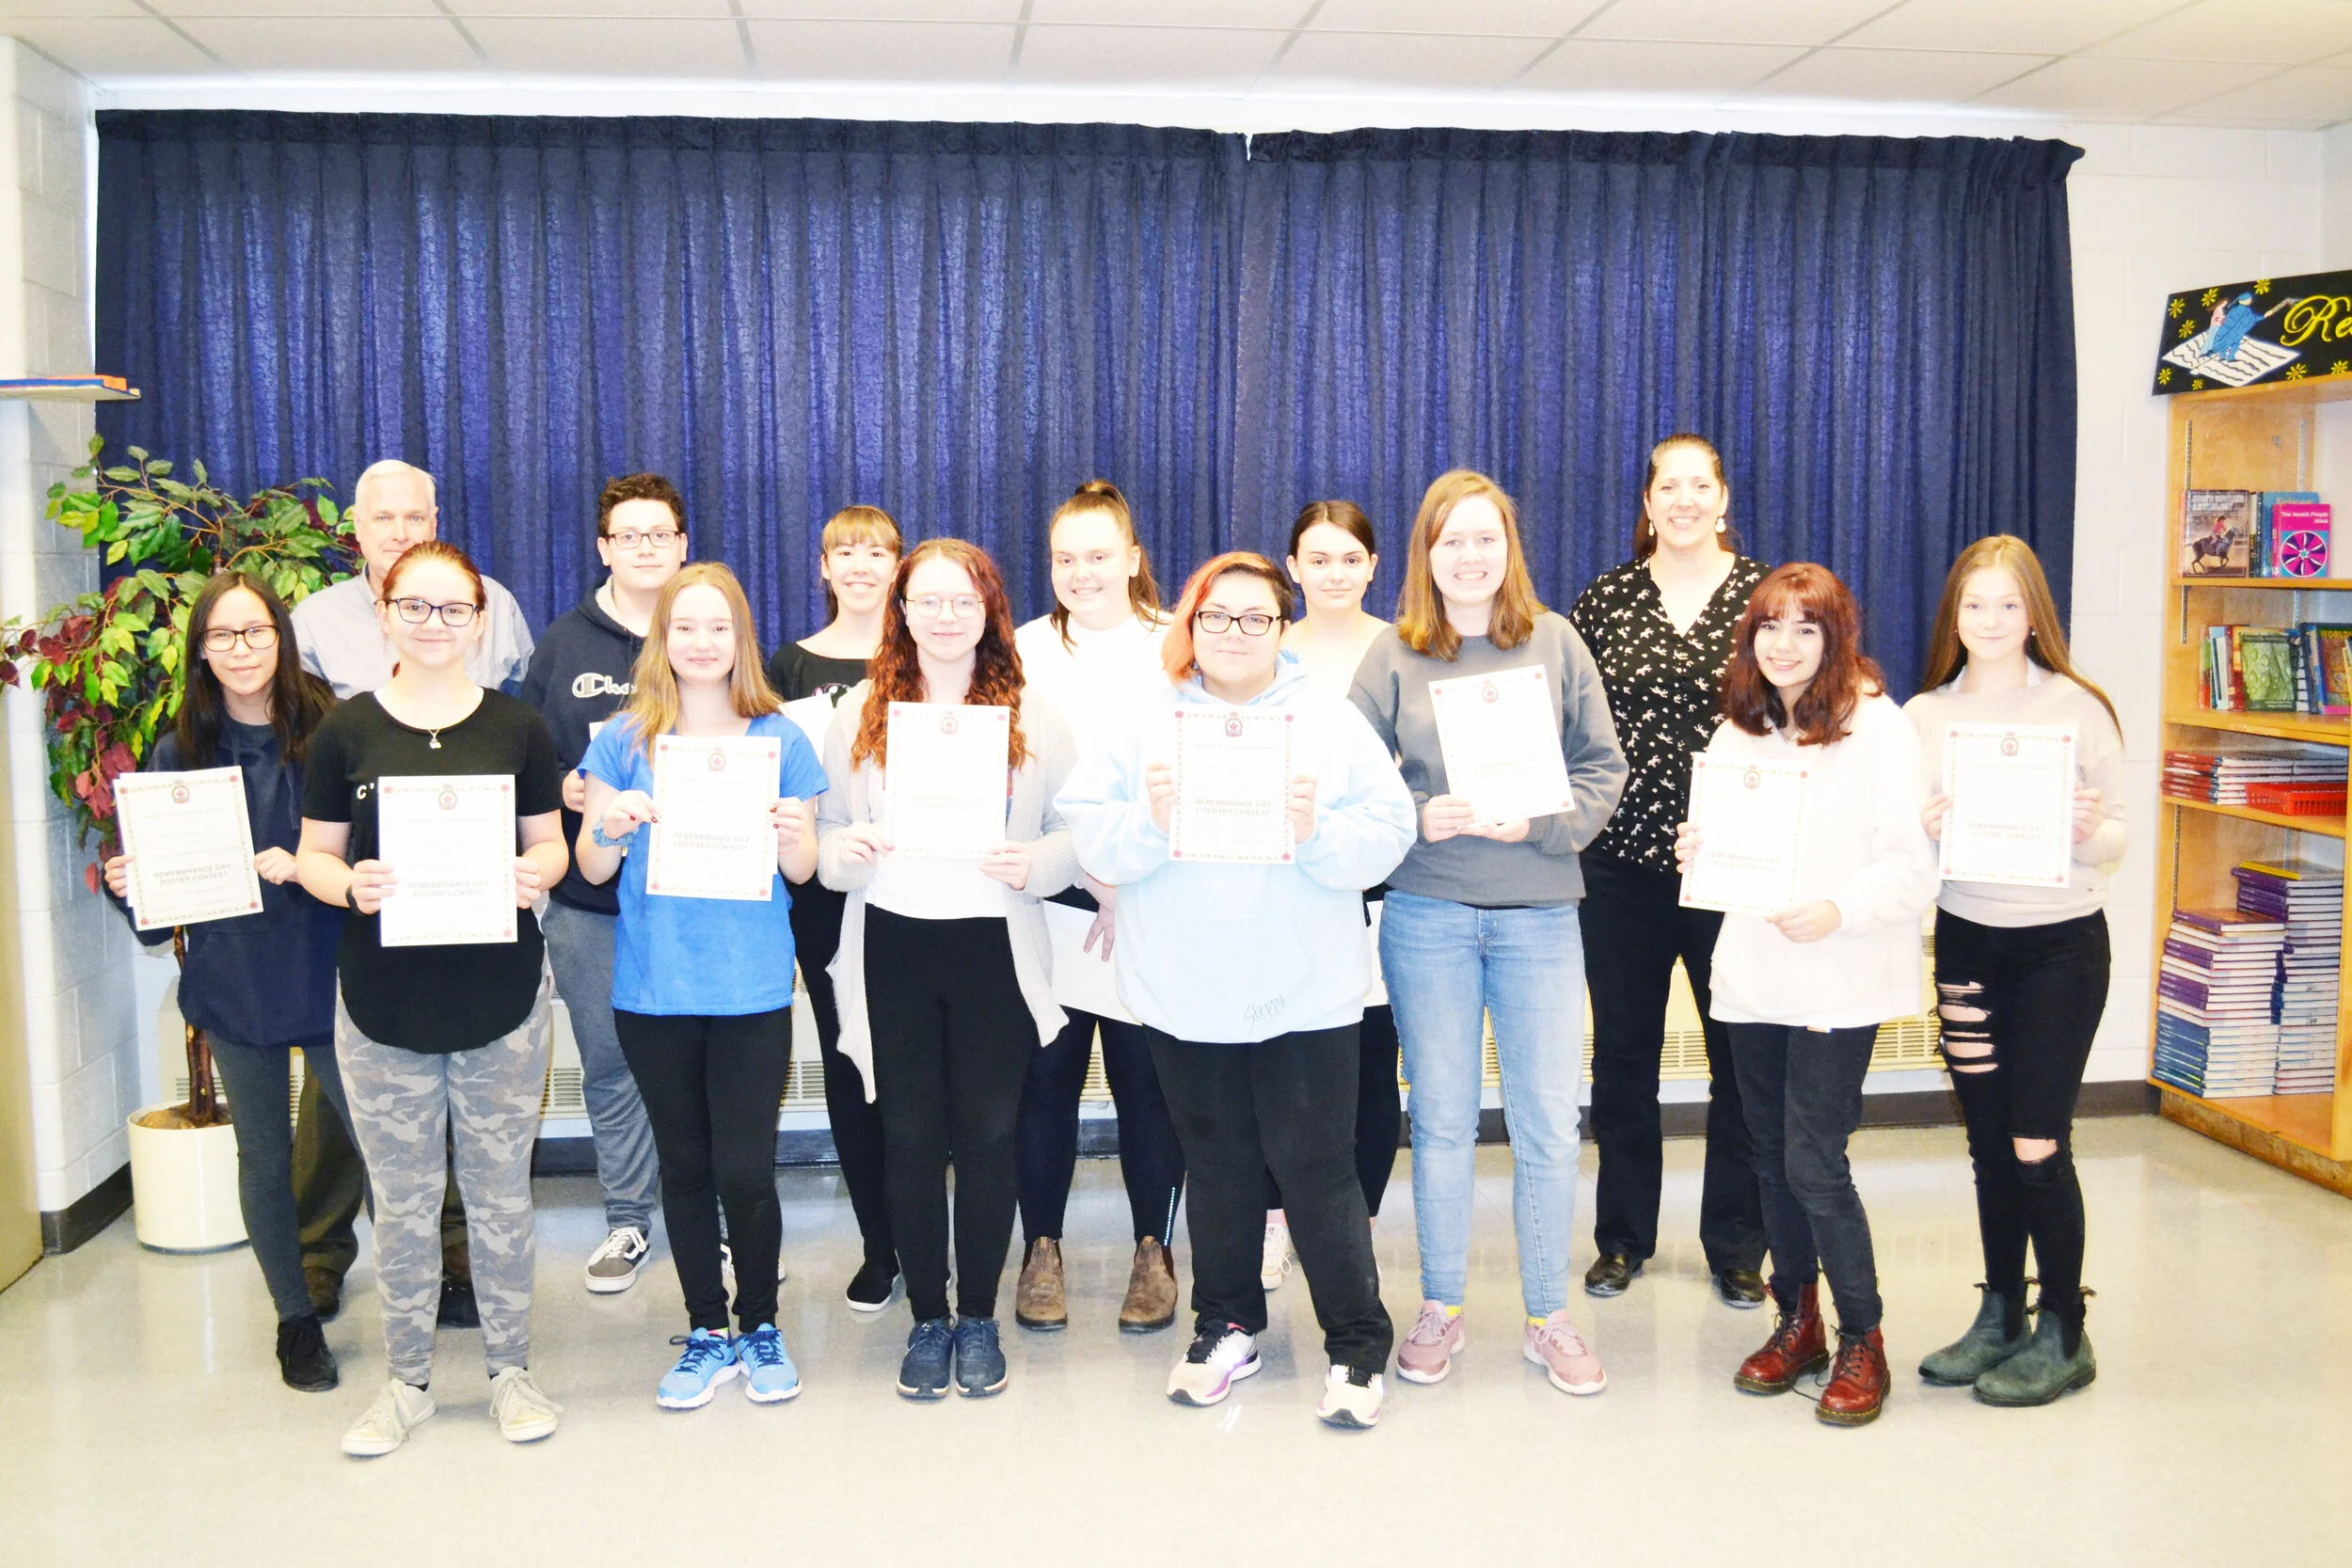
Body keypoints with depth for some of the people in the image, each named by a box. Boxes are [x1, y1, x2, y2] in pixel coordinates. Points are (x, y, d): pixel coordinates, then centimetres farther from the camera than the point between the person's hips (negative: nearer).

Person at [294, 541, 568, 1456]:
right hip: (383, 1002, 0)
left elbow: (550, 842, 8)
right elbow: (314, 854, 4)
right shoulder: (347, 731, 2)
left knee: (500, 1191, 9)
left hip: (500, 997, 0)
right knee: (402, 1200, 8)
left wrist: (533, 873, -14)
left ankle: (510, 1368, 24)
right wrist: (350, 884, -17)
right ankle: (407, 1379, 24)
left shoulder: (516, 727, 4)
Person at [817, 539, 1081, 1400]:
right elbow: (826, 830, 7)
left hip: (995, 948, -1)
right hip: (891, 947, 1)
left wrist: (1035, 864, -17)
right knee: (910, 1135, 7)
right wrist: (847, 852, -14)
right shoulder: (860, 713, 6)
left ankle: (979, 1318, 22)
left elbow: (1078, 831, 2)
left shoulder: (1034, 714, 2)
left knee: (987, 1133, 6)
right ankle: (927, 1319, 22)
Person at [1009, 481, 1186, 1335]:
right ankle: (1041, 1250, 19)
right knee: (1047, 1077, 5)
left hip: (1152, 904, -1)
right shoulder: (1026, 650, 8)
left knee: (1145, 1079, 5)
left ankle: (1154, 1250, 19)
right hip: (1046, 900, 1)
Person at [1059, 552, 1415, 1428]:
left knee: (1316, 1166, 0)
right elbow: (1088, 836, -2)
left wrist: (1318, 830, -21)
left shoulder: (1333, 722, 4)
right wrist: (1148, 821, -20)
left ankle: (1357, 1345, 14)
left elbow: (1386, 838, -4)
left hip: (1304, 994, -2)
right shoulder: (1145, 727, 6)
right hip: (1185, 995, 2)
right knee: (1217, 1167, 14)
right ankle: (1228, 1327, 30)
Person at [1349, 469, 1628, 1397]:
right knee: (1441, 1120, 9)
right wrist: (1416, 817, -14)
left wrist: (1538, 823, -12)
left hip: (1538, 912, 0)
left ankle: (1549, 1318, 18)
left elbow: (1604, 767, 3)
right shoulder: (1393, 657, 3)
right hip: (1426, 913, 0)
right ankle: (1440, 1309, 24)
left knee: (1548, 1125, 2)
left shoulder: (1555, 644, 4)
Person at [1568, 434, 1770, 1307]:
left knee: (1742, 1058, 6)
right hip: (1623, 864, 1)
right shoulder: (1604, 600, 5)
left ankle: (1736, 1248, 21)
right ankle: (1623, 1238, 25)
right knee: (1623, 1055, 10)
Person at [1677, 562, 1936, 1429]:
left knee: (1814, 1162, -7)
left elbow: (1915, 865, -12)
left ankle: (1861, 1342, 11)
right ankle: (1797, 1322, 29)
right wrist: (1701, 854, -1)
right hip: (1752, 973, 6)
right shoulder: (1736, 730, 11)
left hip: (1839, 980, -6)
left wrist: (1838, 911, -25)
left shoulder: (1878, 725, -8)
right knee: (1773, 1156, 13)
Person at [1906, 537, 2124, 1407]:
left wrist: (2090, 832, -23)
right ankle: (2000, 1316, 27)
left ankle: (2063, 1335, 14)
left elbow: (2115, 838, -2)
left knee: (2038, 1146, -3)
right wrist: (1924, 832, -15)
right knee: (1989, 1144, 11)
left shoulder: (2078, 708, -5)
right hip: (1966, 942, 3)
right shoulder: (1922, 716, 3)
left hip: (2061, 943, -3)